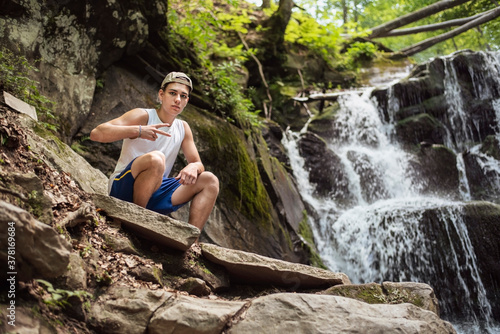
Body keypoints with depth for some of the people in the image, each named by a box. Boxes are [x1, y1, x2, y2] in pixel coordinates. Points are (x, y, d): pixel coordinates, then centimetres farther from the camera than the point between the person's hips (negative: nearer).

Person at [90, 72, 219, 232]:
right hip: (123, 189, -6)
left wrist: (193, 167, -17)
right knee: (155, 158, -35)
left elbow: (198, 163, 9)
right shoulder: (143, 116, -8)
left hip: (155, 193, 6)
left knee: (210, 181, -6)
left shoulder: (183, 128, 10)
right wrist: (137, 130, -33)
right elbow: (96, 133, -19)